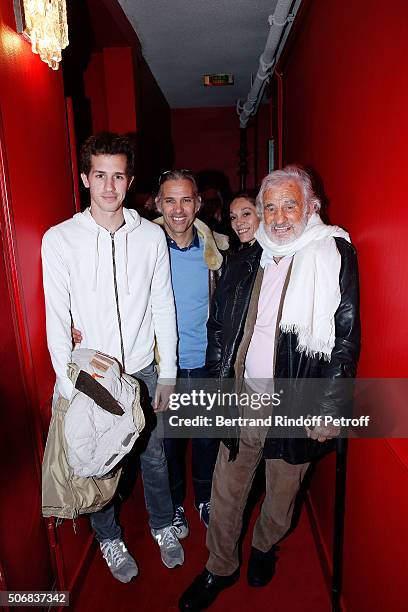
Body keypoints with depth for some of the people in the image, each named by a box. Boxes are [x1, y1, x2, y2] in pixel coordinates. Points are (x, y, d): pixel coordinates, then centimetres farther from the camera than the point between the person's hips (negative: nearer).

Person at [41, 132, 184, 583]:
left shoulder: (151, 235, -3)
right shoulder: (60, 239, -8)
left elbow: (163, 308, 0)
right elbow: (57, 320, -8)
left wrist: (166, 374, 1)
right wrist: (68, 386, -10)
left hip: (142, 371, 2)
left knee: (153, 456, 18)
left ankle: (162, 525, 46)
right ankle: (109, 537, 45)